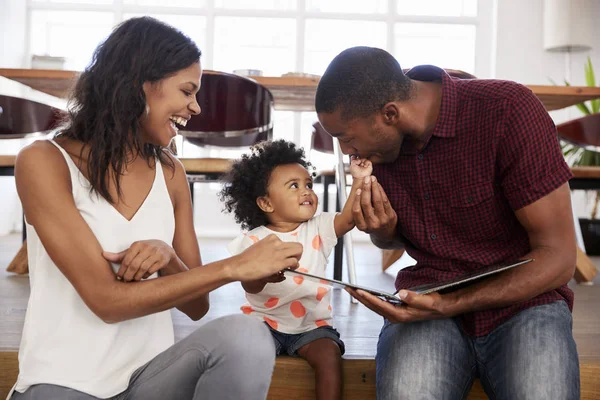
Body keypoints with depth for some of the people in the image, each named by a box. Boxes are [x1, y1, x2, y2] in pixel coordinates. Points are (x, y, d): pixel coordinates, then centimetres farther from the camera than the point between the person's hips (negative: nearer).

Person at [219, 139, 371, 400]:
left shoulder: (317, 229, 2)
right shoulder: (254, 240, -6)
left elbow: (348, 218, -15)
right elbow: (249, 286, -18)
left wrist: (359, 180, -25)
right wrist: (262, 273, -40)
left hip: (312, 324, 2)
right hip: (266, 321, -1)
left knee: (329, 355, -23)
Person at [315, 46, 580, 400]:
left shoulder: (509, 111, -16)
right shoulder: (375, 143, 0)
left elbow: (558, 257, -13)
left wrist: (450, 305, -22)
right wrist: (382, 230, -7)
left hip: (523, 299, -2)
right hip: (426, 300, 2)